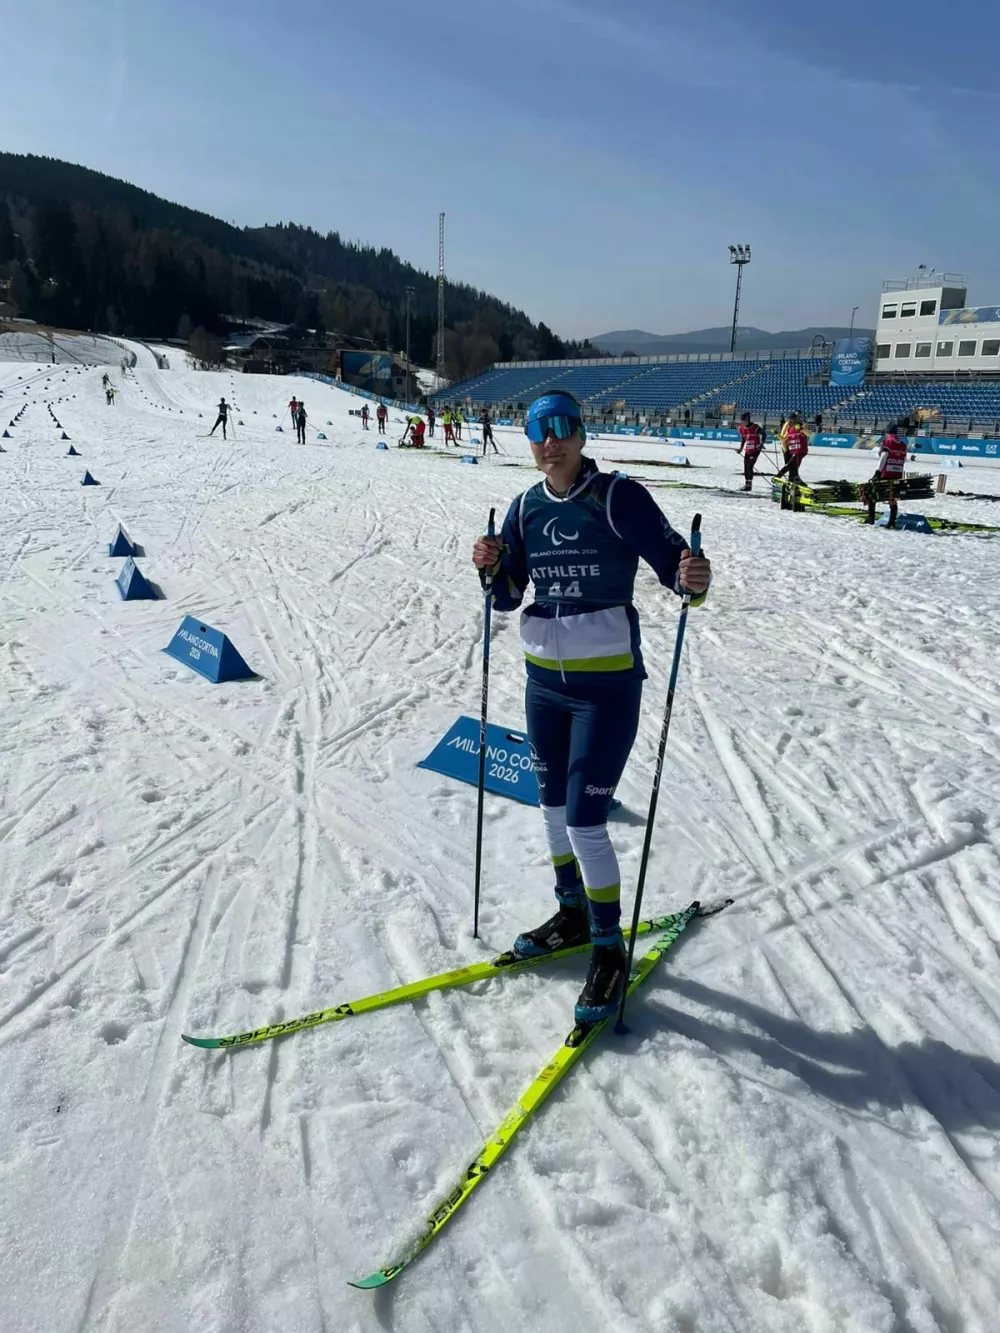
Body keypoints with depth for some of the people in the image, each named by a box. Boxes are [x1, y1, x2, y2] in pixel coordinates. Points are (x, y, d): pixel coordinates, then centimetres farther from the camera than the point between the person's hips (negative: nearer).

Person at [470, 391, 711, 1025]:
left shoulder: (619, 497, -11)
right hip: (544, 677, 6)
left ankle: (610, 947, 15)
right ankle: (573, 913, 39)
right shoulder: (526, 508, 6)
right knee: (553, 805, 17)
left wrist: (694, 578, -34)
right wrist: (492, 568, -11)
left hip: (607, 683, -6)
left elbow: (671, 559, -12)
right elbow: (508, 595, 9)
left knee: (585, 818, -6)